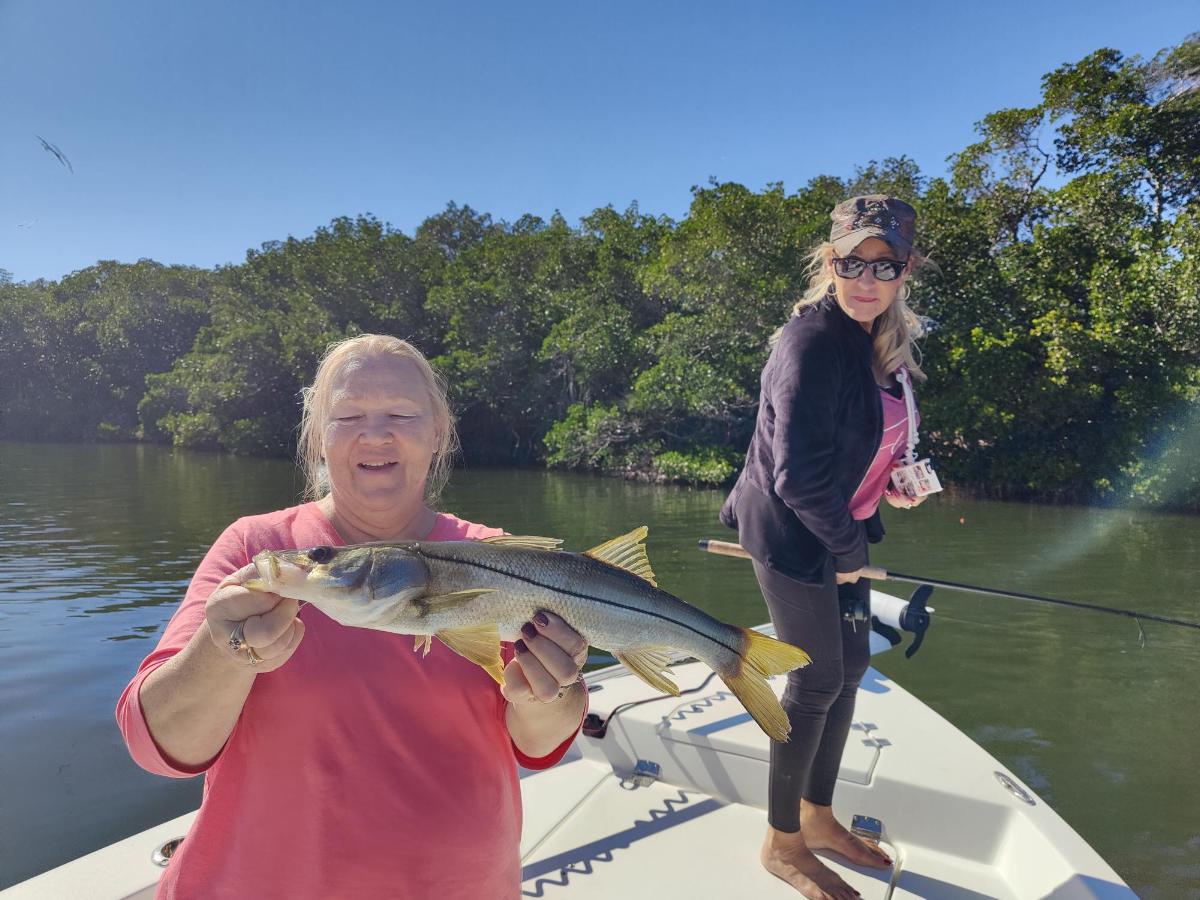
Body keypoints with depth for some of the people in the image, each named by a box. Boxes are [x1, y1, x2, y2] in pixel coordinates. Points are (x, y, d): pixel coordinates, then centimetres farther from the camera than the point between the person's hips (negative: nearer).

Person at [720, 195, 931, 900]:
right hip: (794, 535, -9)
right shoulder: (814, 341, -24)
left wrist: (891, 479, 1)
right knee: (819, 679, 1)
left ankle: (818, 816, 37)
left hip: (841, 528, 9)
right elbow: (799, 476, -26)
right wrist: (849, 548, -14)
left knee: (851, 665, 16)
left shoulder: (886, 340, 5)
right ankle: (783, 843, 23)